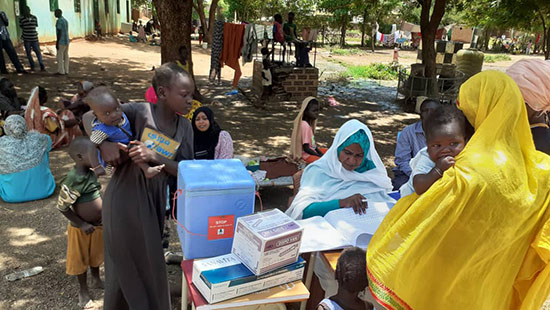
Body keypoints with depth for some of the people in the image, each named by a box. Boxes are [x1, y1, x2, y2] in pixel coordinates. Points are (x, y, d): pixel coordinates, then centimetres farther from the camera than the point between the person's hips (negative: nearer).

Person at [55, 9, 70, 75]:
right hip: (66, 40, 9)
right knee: (65, 56, 9)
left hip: (61, 41, -9)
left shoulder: (59, 21, -16)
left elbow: (59, 32, -19)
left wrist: (57, 43, -18)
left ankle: (61, 71, 0)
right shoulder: (65, 20, 13)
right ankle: (66, 71, 11)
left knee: (60, 56, -2)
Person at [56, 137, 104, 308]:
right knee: (80, 259, 13)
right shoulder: (74, 180, -29)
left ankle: (96, 280, 46)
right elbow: (62, 206, -23)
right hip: (82, 228, -7)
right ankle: (83, 290, 31)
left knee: (96, 254, 24)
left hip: (97, 224, 7)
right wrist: (82, 224, -19)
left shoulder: (90, 173, -3)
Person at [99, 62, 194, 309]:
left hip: (154, 200, 5)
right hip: (125, 199, -4)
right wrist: (104, 143, -23)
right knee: (128, 267, 9)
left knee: (148, 261, 18)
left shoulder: (185, 127, -1)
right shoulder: (137, 112, -14)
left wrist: (154, 156, -22)